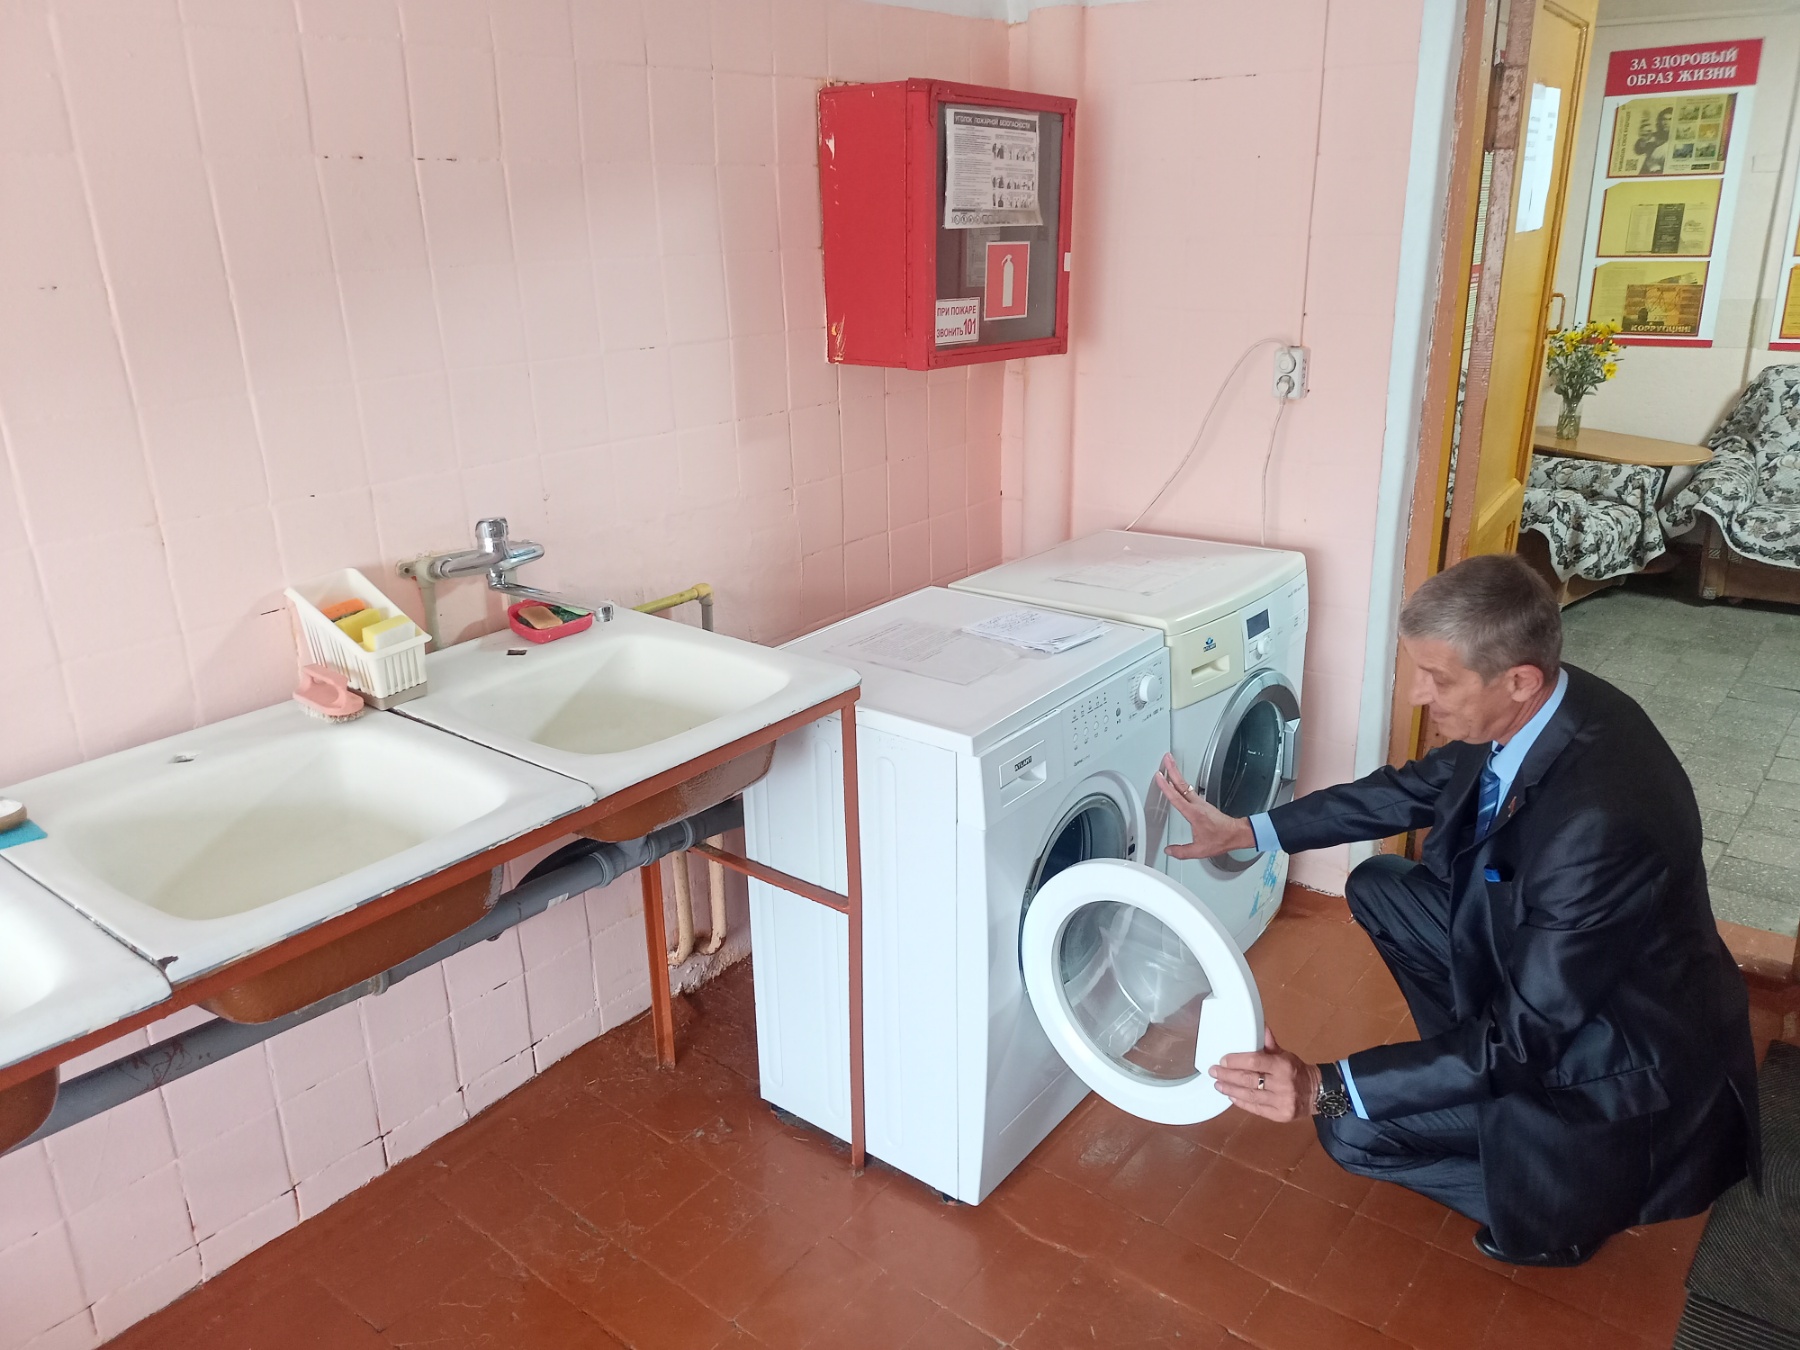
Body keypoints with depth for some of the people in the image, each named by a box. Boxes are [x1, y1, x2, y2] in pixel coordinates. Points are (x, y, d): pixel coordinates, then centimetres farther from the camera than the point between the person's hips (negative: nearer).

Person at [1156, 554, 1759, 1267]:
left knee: (1355, 1130, -11)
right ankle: (1476, 1068, 19)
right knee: (1378, 889, 8)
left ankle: (1555, 1198, 9)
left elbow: (1526, 1032, -31)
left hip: (1622, 1055, -8)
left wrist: (1327, 1089, -33)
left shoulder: (1600, 820, -39)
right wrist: (1247, 830, 2)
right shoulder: (1533, 707, -14)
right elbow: (1416, 789, 4)